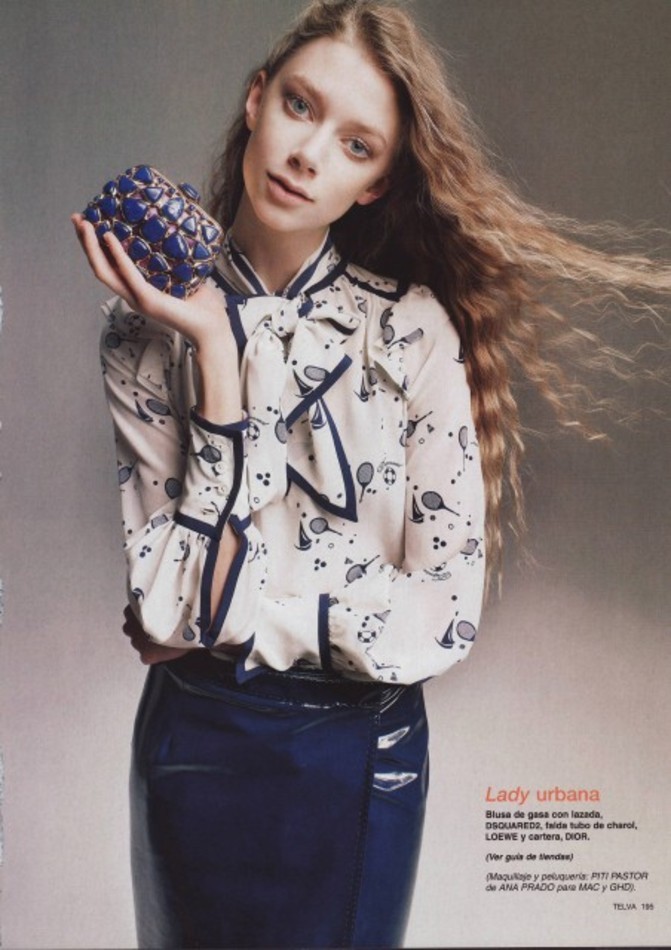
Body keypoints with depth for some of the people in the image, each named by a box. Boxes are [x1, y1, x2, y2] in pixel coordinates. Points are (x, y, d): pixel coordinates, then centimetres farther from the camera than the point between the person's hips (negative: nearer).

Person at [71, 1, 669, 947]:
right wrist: (216, 349, -23)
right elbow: (169, 601, -18)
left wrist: (213, 606, -16)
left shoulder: (414, 327, -12)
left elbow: (445, 615, -16)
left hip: (364, 751, 0)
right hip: (198, 739, 1)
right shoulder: (147, 322, -8)